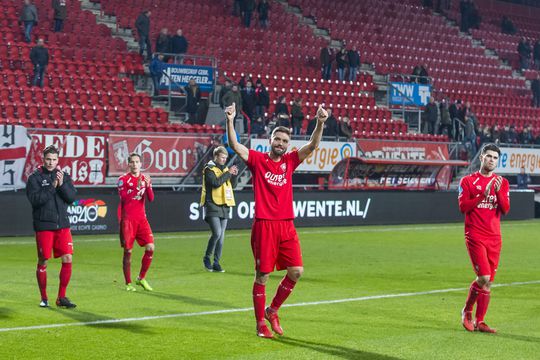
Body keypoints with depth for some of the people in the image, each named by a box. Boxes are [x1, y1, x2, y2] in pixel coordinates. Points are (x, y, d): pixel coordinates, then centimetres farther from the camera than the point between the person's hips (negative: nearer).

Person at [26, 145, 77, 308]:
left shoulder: (64, 176, 8)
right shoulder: (34, 178, -3)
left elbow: (72, 197, -1)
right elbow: (35, 199, -15)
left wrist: (62, 184, -16)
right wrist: (52, 187, -20)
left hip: (62, 225, 3)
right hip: (43, 226, -3)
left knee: (67, 259, -4)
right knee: (43, 262, 3)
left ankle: (61, 297, 5)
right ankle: (44, 298, 17)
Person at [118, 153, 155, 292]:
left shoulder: (145, 179, 10)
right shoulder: (123, 179, -2)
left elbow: (150, 199, 1)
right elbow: (124, 198, -14)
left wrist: (148, 186, -16)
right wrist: (137, 188, -23)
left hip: (141, 218, 4)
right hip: (127, 219, -4)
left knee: (150, 247, -7)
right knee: (128, 251, -2)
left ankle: (141, 278, 9)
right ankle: (128, 283, 7)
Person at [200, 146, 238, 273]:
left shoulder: (225, 169, 16)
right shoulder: (209, 169, -6)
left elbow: (232, 185, 16)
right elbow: (216, 183, -21)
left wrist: (234, 175, -1)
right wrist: (228, 173, -17)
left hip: (224, 206, 7)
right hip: (212, 205, -7)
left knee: (221, 237, 5)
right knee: (217, 233, -18)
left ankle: (216, 263, 11)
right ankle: (207, 258, -1)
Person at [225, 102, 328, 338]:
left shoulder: (290, 161, 11)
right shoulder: (257, 160, 1)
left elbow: (312, 146, 2)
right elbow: (235, 146, -12)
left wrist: (320, 123, -13)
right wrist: (230, 121, -25)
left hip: (286, 225, 4)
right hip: (264, 225, -4)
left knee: (296, 271, -1)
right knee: (262, 275, 0)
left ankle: (272, 310, 19)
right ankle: (261, 323, 10)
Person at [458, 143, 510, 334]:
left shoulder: (502, 183, 10)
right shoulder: (468, 181, 2)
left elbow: (505, 209, 0)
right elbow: (463, 206, -9)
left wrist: (498, 191, -16)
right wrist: (484, 194, -17)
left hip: (494, 237, 4)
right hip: (475, 236, -4)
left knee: (489, 282, 3)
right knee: (484, 277, -15)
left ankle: (479, 321, 11)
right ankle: (467, 311, 7)